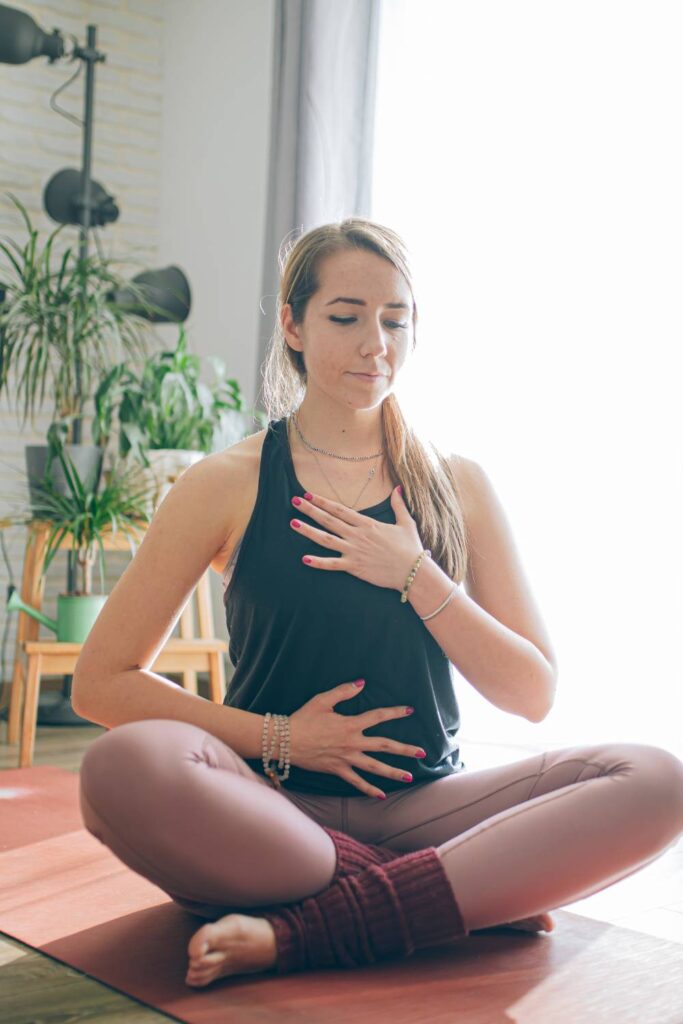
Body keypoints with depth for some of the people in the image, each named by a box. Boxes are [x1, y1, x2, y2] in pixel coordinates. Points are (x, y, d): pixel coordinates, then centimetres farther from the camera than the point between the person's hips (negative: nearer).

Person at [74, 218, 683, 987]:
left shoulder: (459, 486, 8)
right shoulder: (229, 485, 1)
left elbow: (532, 695, 4)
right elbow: (101, 684, -1)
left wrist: (415, 574, -9)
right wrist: (279, 737, -9)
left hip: (422, 805, 2)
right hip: (276, 806, -2)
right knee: (126, 765, -34)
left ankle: (298, 932, -25)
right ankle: (470, 895, -21)